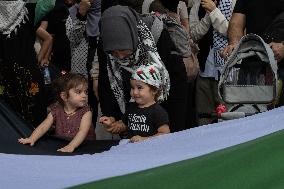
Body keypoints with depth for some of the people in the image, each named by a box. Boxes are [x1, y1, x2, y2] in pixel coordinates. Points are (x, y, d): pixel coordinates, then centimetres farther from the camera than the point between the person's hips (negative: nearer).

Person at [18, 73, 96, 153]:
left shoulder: (86, 112, -7)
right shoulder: (57, 110, 3)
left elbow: (83, 131, -22)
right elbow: (43, 127, -3)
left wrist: (71, 146, -39)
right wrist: (32, 139, -22)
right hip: (60, 149, 0)